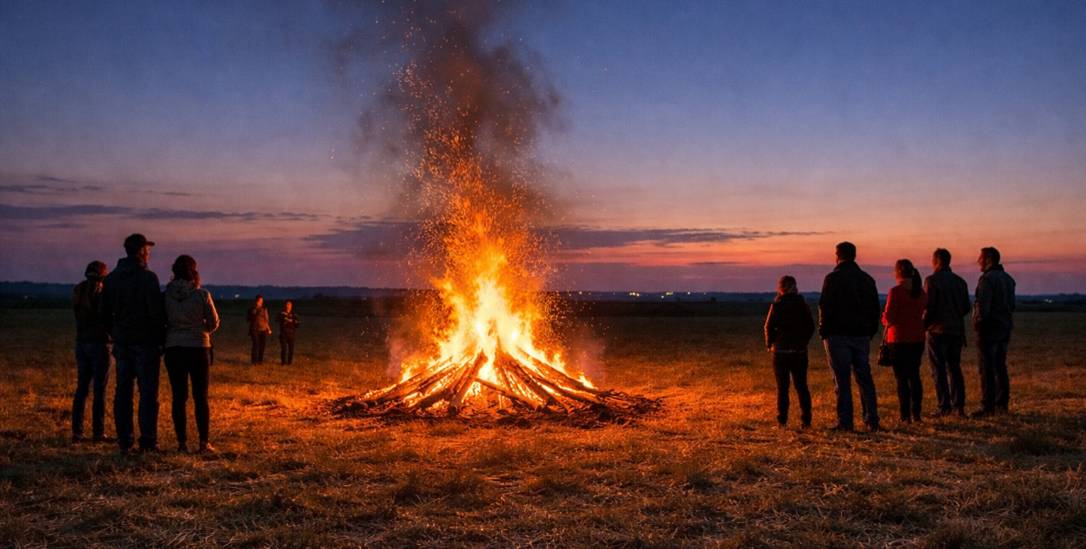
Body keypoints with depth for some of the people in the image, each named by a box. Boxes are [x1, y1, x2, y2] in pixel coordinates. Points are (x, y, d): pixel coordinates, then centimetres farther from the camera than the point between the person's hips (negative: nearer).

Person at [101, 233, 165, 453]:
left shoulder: (111, 278, 9)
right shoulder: (147, 277, -11)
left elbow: (105, 313, 14)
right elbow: (156, 312, -15)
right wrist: (161, 337, -4)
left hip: (122, 342, 6)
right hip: (145, 343, -6)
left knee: (122, 391, 8)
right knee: (148, 392, -2)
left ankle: (124, 441, 10)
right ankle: (148, 441, -4)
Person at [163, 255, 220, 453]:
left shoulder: (166, 295, -4)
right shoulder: (202, 295, -9)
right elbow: (213, 323, 0)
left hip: (173, 349, 1)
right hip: (198, 348, -1)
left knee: (178, 396, 6)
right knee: (200, 397, 7)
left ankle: (182, 443, 6)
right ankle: (204, 442, 8)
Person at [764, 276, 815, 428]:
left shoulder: (777, 304, -8)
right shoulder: (802, 304, 2)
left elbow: (769, 327, -7)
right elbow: (810, 326, 7)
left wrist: (770, 344, 8)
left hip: (781, 350, -3)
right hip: (800, 351, 3)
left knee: (782, 387, 2)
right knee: (801, 386, 9)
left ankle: (782, 420, 0)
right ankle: (806, 420, 5)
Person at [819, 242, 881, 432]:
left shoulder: (833, 278, -8)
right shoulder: (867, 279, 11)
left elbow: (825, 307, -12)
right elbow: (875, 309, 13)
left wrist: (823, 332, -3)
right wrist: (871, 332, 17)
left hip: (838, 335, -5)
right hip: (861, 335, 5)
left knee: (842, 380, -2)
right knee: (864, 377, 9)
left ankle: (845, 421, -3)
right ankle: (872, 420, 7)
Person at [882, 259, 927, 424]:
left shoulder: (895, 291, -13)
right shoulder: (921, 292, 5)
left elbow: (889, 317, -15)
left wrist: (884, 319, 6)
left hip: (899, 339, -5)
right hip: (917, 338, 5)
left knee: (902, 378, 0)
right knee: (914, 375, 13)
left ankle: (905, 415, -1)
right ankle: (916, 413, 13)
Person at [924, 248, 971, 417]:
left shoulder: (931, 280, -9)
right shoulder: (960, 281, 9)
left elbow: (928, 307, -14)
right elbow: (966, 307, 10)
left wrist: (923, 325, -2)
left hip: (937, 331, -6)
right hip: (957, 330, 6)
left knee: (939, 370, -1)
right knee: (954, 368, 12)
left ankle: (944, 406, -4)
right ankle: (959, 405, 8)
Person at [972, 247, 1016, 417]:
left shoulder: (987, 278, -14)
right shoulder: (1008, 279, 14)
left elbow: (982, 305, -21)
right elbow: (1011, 306, 17)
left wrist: (977, 323, -9)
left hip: (989, 328, -9)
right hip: (1005, 328, 9)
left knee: (987, 369, -6)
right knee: (1000, 367, 13)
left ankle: (988, 406, -7)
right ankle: (1002, 404, 15)